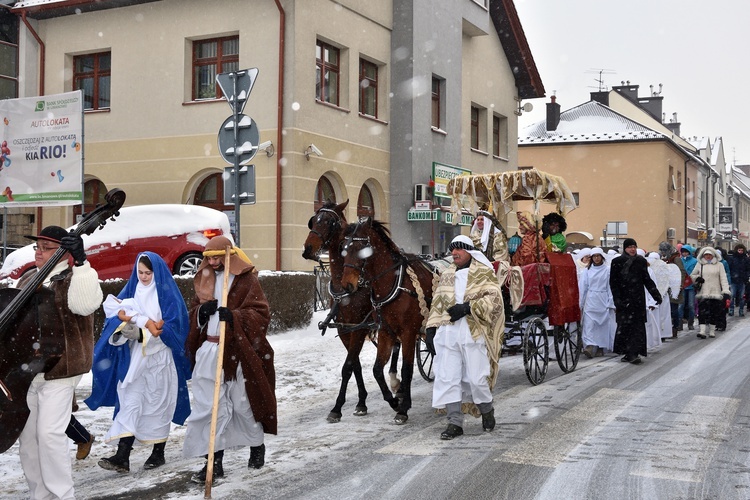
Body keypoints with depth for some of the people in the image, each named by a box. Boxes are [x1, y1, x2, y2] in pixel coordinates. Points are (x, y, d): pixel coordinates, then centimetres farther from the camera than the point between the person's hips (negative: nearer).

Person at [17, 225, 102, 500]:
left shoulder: (71, 281, -8)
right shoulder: (27, 281, 13)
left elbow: (86, 304, -31)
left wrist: (80, 263, -33)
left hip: (58, 369, -7)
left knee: (49, 432, -13)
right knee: (27, 434, 11)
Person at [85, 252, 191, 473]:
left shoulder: (167, 295, -5)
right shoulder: (132, 290, 10)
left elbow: (170, 328, -13)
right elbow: (115, 309, -1)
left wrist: (135, 320, -16)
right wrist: (146, 322, -17)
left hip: (160, 358, -4)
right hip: (134, 357, 4)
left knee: (158, 404, 6)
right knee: (129, 403, -3)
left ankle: (158, 453, 20)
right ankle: (122, 457, -6)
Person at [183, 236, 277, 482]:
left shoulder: (247, 280, -7)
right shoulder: (205, 279, 12)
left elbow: (261, 314, -12)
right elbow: (194, 311, 19)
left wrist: (234, 317, -28)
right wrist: (202, 310, -5)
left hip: (238, 353, -5)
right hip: (209, 351, 5)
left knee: (243, 403, 7)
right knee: (209, 406, 1)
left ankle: (257, 446, 32)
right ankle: (215, 461, 7)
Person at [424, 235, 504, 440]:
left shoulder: (483, 273, 2)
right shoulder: (447, 275, 18)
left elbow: (494, 298, -9)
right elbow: (437, 303, 20)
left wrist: (468, 307, -17)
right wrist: (431, 329, 11)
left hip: (473, 333, -5)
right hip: (448, 333, 5)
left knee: (477, 378, -2)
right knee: (447, 378, 0)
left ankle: (487, 411, 26)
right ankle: (455, 423, 8)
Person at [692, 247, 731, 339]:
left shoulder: (719, 265, 6)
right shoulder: (699, 264, 9)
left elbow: (723, 278, 1)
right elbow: (691, 276, 17)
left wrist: (726, 291, -9)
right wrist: (697, 278, -6)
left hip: (716, 293, 0)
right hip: (703, 293, 0)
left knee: (714, 313, 5)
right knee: (702, 311, -12)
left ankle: (712, 331, 18)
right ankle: (702, 330, -18)